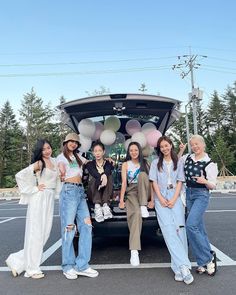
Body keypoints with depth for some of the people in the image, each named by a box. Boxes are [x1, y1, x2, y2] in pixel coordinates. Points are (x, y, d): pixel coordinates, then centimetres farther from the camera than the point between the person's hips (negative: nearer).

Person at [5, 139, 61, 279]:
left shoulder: (54, 161, 11)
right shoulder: (38, 164, -8)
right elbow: (20, 175, -14)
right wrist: (33, 189, -11)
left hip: (50, 199, 7)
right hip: (39, 198, -7)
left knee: (45, 233, 7)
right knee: (35, 233, 0)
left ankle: (18, 261, 21)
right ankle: (33, 269, 13)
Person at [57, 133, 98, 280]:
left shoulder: (78, 156, 24)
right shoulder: (61, 157, 8)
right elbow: (61, 167, -9)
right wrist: (62, 175, -28)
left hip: (81, 191, 6)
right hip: (69, 191, -6)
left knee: (87, 226, -2)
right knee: (69, 228, -5)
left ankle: (82, 265, 4)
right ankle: (68, 266, 7)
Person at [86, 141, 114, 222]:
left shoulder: (108, 163, 8)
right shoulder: (90, 164, 6)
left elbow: (108, 170, -18)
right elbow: (94, 173, -18)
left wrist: (105, 175, -43)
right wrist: (101, 178, -42)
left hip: (106, 192, 0)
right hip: (93, 192, 0)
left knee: (109, 176, -26)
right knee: (94, 179, -29)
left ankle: (105, 204, -41)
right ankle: (97, 206, -47)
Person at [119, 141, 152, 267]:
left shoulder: (145, 163, 10)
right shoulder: (125, 164, 8)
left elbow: (150, 181, 3)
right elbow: (124, 182, -1)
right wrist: (121, 200, -10)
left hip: (144, 192, 1)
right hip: (131, 192, -1)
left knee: (142, 174, -27)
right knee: (136, 214, -29)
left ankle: (143, 206, -23)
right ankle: (134, 251, -35)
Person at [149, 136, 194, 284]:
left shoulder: (177, 162, 12)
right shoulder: (156, 163, 12)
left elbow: (180, 182, 6)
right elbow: (154, 182, 6)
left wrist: (174, 199, -7)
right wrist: (161, 199, -6)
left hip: (175, 198, 1)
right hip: (161, 199, 0)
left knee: (179, 229, -8)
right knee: (169, 230, -13)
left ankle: (179, 268, -1)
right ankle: (183, 265, -16)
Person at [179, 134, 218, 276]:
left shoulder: (209, 163, -9)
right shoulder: (188, 158, 6)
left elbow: (213, 185, -6)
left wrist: (205, 181, -28)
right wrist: (181, 151, 9)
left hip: (201, 195, -6)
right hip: (189, 194, 6)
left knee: (191, 225, -19)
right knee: (199, 227, 9)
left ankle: (207, 258, -4)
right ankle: (207, 260, 18)